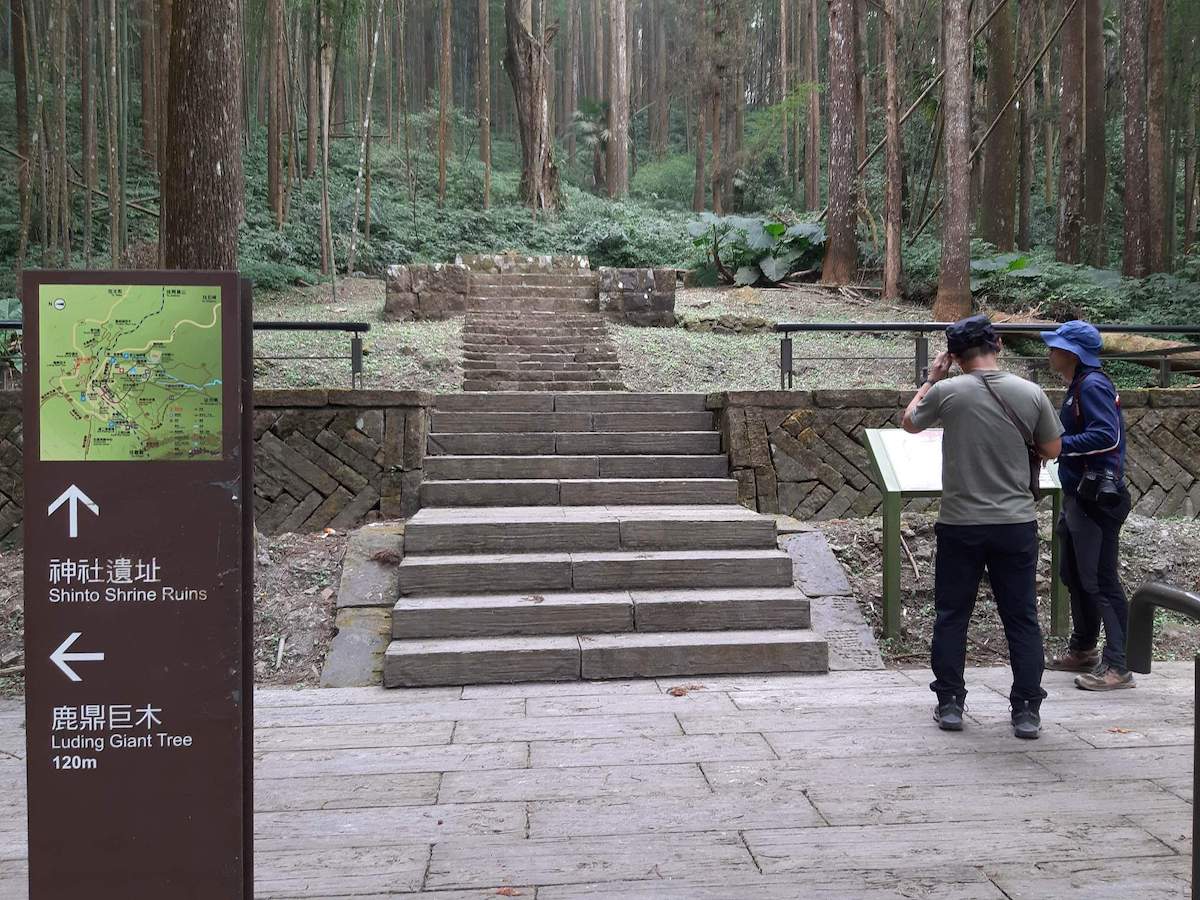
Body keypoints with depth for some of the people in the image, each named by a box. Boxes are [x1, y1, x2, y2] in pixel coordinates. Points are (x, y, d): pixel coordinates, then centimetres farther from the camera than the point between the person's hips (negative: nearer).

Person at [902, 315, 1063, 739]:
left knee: (951, 616, 12)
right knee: (1022, 618, 10)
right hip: (1017, 524, 1)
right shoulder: (1031, 393, -5)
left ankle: (949, 704, 17)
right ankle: (1027, 711, 13)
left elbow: (909, 423, 10)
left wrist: (931, 380, 20)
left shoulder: (947, 392, -9)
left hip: (960, 524, -1)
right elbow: (1051, 450, 7)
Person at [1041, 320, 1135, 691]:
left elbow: (1107, 435, -26)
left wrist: (1058, 445, -24)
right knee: (1074, 575, 20)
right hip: (1078, 495, 11)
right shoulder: (1078, 386, 14)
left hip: (1097, 498, -11)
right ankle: (1082, 651, 33)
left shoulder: (1093, 385, -16)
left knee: (1100, 581, -8)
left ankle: (1117, 667, -4)